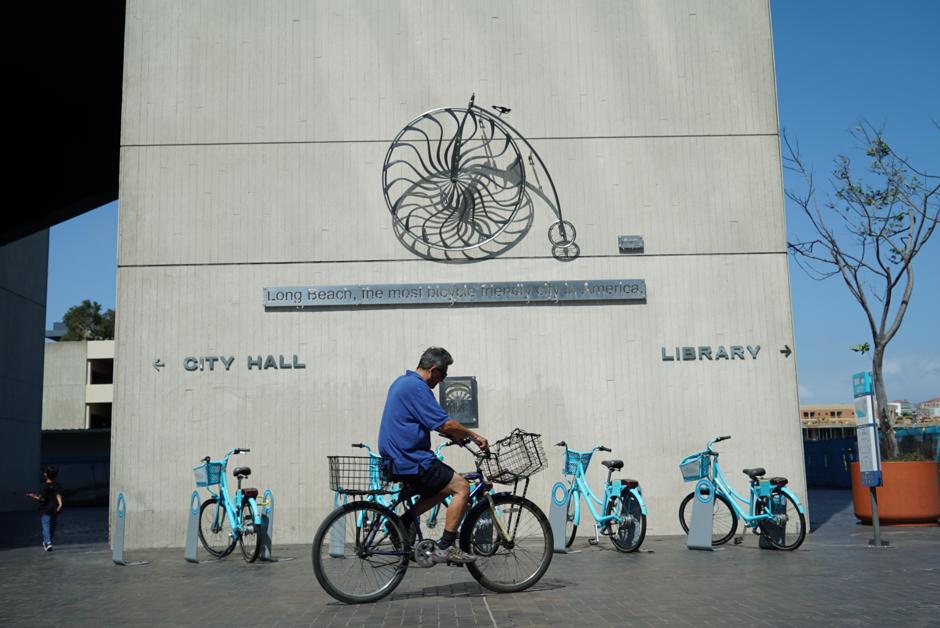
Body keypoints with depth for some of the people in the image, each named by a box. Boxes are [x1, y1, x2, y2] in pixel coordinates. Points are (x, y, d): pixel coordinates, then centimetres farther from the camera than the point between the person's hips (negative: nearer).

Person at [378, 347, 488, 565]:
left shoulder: (402, 382, 16)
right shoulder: (417, 387, -16)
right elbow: (445, 424, -19)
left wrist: (452, 434, 23)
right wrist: (474, 436, -6)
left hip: (396, 458, 10)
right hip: (411, 461, -10)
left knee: (445, 486, 22)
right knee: (461, 487, -7)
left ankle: (405, 521, 13)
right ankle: (445, 548, -7)